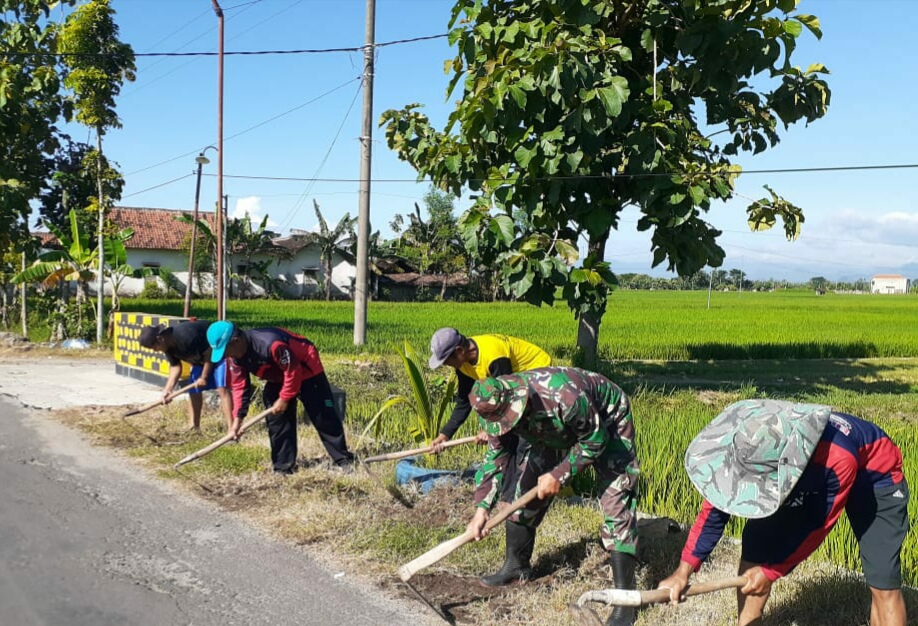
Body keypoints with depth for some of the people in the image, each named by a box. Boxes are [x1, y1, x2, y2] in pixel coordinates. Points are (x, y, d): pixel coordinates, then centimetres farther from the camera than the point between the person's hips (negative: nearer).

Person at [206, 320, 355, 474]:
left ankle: (343, 460, 3)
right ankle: (284, 466, 8)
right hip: (278, 378, 8)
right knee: (276, 420, 0)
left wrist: (284, 398, -20)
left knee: (323, 417, -5)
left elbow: (293, 371, -30)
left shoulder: (271, 344, -40)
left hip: (306, 370, -8)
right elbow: (239, 386, -5)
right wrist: (238, 417, -12)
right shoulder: (234, 357, -13)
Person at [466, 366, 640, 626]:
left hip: (607, 424, -6)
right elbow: (495, 456, -11)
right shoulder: (496, 410, -23)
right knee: (526, 491, 4)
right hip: (557, 432, 6)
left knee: (616, 504, -15)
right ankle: (516, 567, 24)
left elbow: (595, 440, -27)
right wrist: (482, 507, -20)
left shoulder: (564, 395, -43)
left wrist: (560, 475, -26)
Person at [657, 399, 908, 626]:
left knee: (883, 585, -13)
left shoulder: (838, 458, -44)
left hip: (876, 477, -5)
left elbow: (817, 524, -27)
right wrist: (684, 570, -19)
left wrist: (772, 570, -19)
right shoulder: (752, 448, -29)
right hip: (811, 479, 5)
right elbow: (716, 507, -17)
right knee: (755, 553, -2)